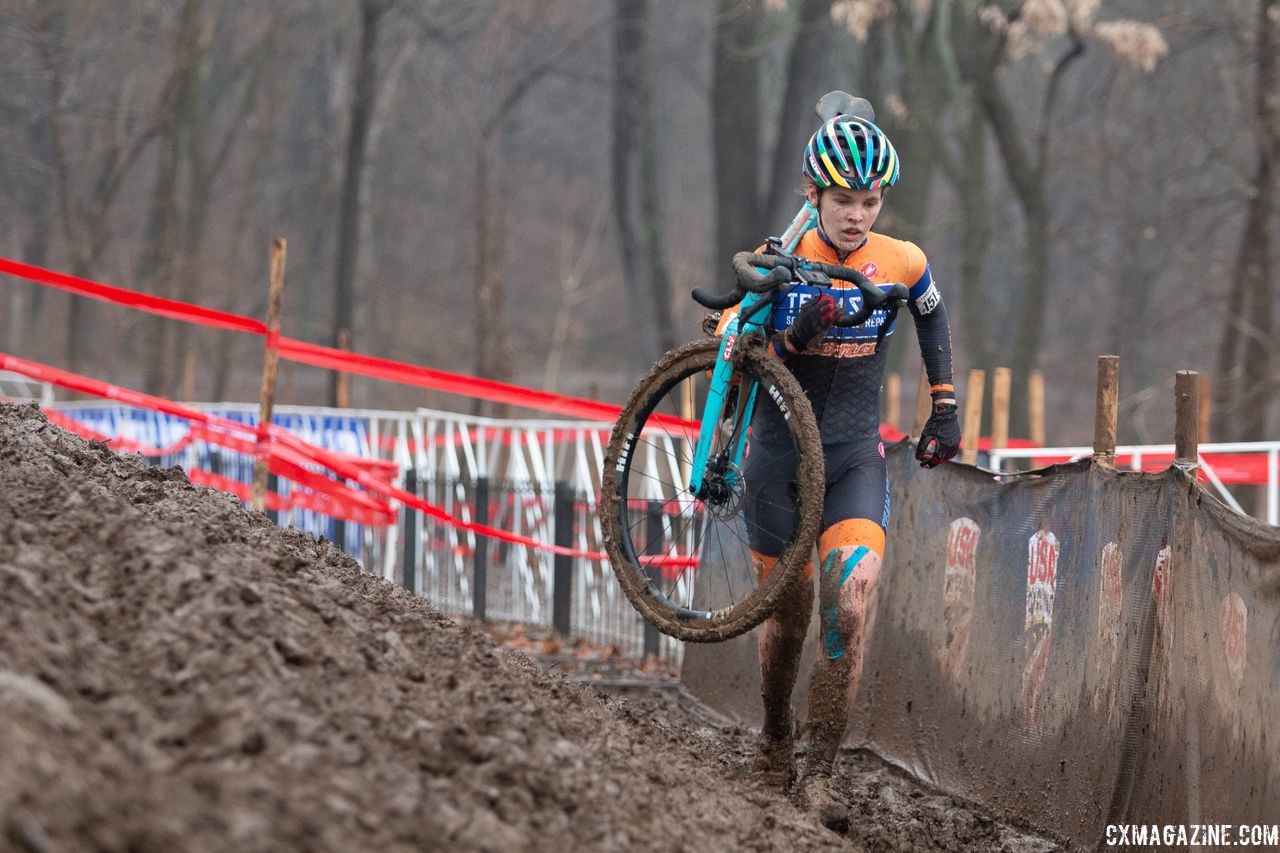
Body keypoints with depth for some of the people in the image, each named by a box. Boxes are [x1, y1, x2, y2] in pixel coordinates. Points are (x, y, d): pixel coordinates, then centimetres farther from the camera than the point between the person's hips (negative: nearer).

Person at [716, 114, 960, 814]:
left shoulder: (901, 264, -6)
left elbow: (931, 313, 17)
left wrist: (944, 409, 16)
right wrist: (795, 336, -28)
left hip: (856, 460, 1)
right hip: (779, 459, 0)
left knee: (848, 612, -17)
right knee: (787, 615, 10)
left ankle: (818, 769, -7)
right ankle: (775, 741, 37)